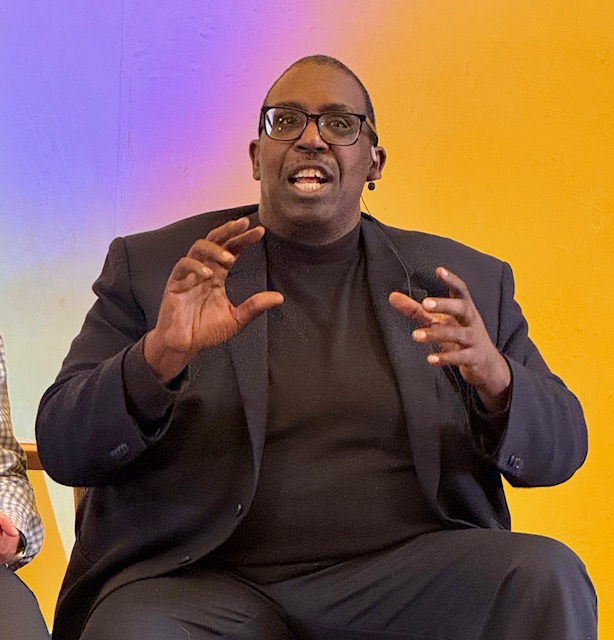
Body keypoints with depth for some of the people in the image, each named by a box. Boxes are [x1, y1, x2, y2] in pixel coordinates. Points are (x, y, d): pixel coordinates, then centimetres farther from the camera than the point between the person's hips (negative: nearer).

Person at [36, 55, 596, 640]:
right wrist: (160, 355, -22)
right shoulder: (152, 268, 6)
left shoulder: (467, 282, 10)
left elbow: (561, 448, 6)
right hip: (199, 584, -2)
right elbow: (63, 449, -1)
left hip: (397, 581, 2)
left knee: (547, 577, -26)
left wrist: (495, 377, -17)